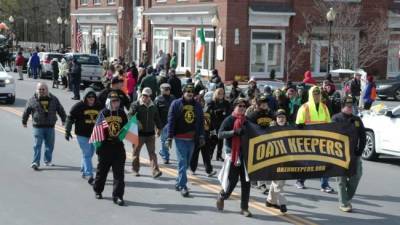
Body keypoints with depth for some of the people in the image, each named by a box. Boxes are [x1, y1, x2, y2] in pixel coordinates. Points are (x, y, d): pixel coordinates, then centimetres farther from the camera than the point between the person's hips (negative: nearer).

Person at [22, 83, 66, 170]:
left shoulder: (53, 99, 5)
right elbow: (26, 112, 8)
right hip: (38, 126, -3)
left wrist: (63, 119, 19)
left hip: (50, 127, 3)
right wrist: (24, 122, 15)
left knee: (50, 145, 11)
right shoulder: (32, 100, -2)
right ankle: (35, 162, -9)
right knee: (37, 145, -9)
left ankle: (48, 161, 26)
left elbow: (60, 110, 16)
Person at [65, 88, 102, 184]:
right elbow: (70, 118, -4)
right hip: (82, 135, -5)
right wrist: (67, 131, -8)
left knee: (90, 154, 14)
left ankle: (84, 171, 33)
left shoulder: (99, 107, 6)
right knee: (86, 154, -8)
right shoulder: (79, 106, -8)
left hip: (94, 135, 5)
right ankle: (89, 175, -10)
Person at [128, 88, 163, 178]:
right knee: (136, 151, 9)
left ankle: (155, 170, -9)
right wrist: (137, 123, -29)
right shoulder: (136, 105, -5)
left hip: (150, 133, 3)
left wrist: (159, 128, 23)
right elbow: (130, 115, -16)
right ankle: (135, 169, 24)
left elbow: (157, 118, 22)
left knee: (152, 152, -3)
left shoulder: (153, 106, 11)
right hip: (139, 133, -3)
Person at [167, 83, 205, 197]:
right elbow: (171, 121, -4)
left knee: (186, 163, 11)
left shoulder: (197, 105, 8)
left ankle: (179, 183, 25)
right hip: (180, 138, -4)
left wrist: (201, 136, 5)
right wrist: (170, 137, -8)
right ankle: (183, 186, -6)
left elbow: (201, 122, 11)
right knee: (182, 162, -7)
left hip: (192, 138, 4)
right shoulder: (176, 104, -3)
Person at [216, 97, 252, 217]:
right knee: (232, 180, -1)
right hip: (232, 154, -4)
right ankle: (222, 196, 30)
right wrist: (234, 132, -23)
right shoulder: (229, 120, -3)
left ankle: (244, 208, 10)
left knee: (246, 181, 1)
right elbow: (220, 134, -13)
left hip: (246, 154, 4)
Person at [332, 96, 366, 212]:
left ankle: (348, 199, 21)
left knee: (356, 176, 3)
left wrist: (359, 150, 1)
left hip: (354, 153, 4)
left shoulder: (357, 120, 11)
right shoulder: (336, 118, -3)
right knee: (342, 178, 0)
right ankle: (343, 203, 6)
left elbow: (363, 137, 11)